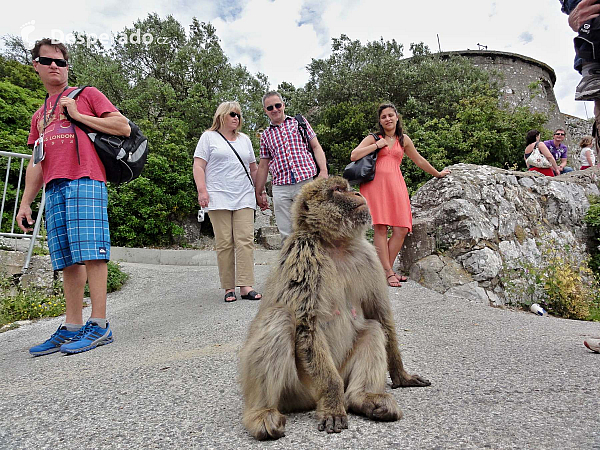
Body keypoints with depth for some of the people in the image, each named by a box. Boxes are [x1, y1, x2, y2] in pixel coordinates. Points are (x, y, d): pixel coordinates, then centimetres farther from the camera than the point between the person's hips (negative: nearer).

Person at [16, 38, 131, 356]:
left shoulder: (87, 94, 14)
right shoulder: (39, 115, 29)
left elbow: (123, 127, 1)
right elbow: (36, 163, 24)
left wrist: (78, 115, -1)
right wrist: (25, 203, 16)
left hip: (85, 183, -6)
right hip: (54, 189, 6)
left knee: (90, 252, -13)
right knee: (68, 259, 3)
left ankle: (99, 325, -11)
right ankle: (72, 327, 6)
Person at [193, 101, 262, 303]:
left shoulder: (244, 139, 23)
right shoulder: (209, 137, 10)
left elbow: (253, 169, 26)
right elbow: (198, 166, 2)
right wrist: (202, 190, -10)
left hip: (244, 199, 4)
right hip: (219, 198, -3)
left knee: (245, 241, -8)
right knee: (224, 243, -4)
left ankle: (245, 286, -7)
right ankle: (229, 288, 3)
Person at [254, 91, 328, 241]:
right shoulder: (265, 135, 17)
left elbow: (316, 146, 9)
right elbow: (263, 166, 19)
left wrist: (323, 171, -6)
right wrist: (259, 193, 17)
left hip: (306, 182, -2)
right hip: (280, 188, 2)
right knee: (286, 234, 0)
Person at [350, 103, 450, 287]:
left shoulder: (404, 140, 21)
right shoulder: (373, 138, 12)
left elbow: (419, 160, 33)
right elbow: (354, 156, -4)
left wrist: (437, 174, 41)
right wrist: (378, 145, -1)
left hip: (395, 185, 4)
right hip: (376, 183, -3)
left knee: (402, 229, -7)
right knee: (380, 228, -10)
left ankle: (387, 269, 5)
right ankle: (387, 272, -7)